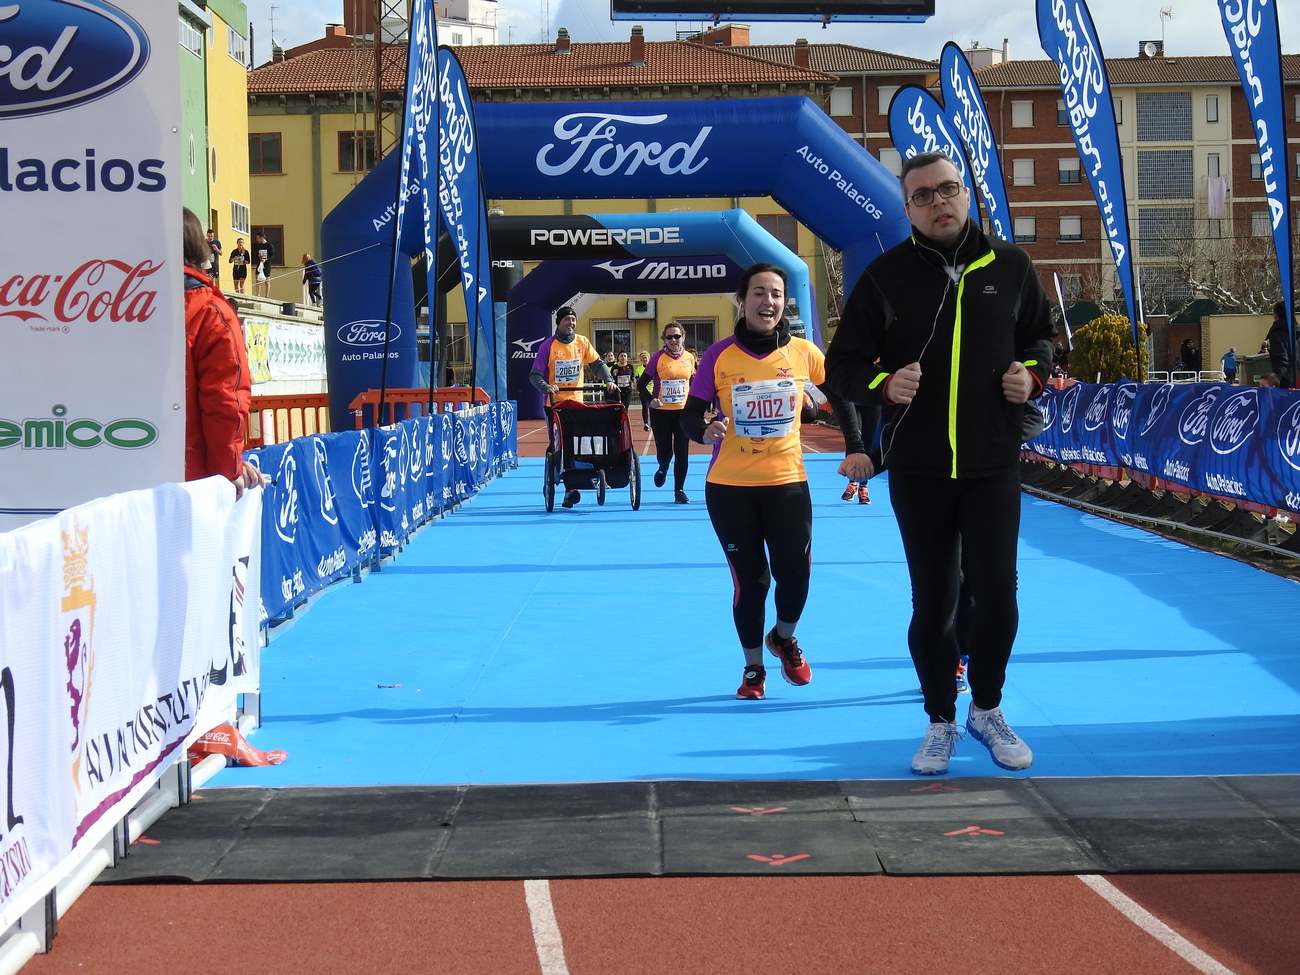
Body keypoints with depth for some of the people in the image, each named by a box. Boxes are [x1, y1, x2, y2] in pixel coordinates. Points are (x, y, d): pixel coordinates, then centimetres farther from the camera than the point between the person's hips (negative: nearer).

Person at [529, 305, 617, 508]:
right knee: (557, 446, -4)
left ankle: (571, 490, 0)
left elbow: (597, 363, 11)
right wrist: (546, 387, -26)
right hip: (555, 403, -3)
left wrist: (609, 380, -5)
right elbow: (535, 375, -7)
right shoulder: (548, 346, -5)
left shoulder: (582, 342, 5)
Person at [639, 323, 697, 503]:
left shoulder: (689, 358, 4)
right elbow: (642, 383, -2)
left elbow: (694, 382, 19)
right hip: (661, 411, -2)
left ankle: (679, 490, 6)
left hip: (683, 411, 2)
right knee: (664, 452, 2)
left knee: (682, 452, -2)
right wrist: (651, 400, -18)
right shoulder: (658, 357, -6)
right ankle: (662, 469, 37)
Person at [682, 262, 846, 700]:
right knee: (749, 580, 4)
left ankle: (784, 637, 32)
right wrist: (705, 431, -27)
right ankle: (753, 668, 26)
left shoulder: (803, 352, -4)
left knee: (795, 573, -2)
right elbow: (690, 415, -5)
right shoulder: (720, 355, -8)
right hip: (729, 487, -1)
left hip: (787, 481, 1)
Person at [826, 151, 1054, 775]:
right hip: (918, 471, -1)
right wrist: (883, 384, -20)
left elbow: (1041, 337, 16)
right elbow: (840, 366, 0)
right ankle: (941, 723, 25)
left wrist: (1032, 372, -6)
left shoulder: (1008, 266, 1)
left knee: (997, 596, 1)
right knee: (932, 605, 6)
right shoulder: (886, 276, -4)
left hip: (993, 466, 1)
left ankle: (987, 710, 25)